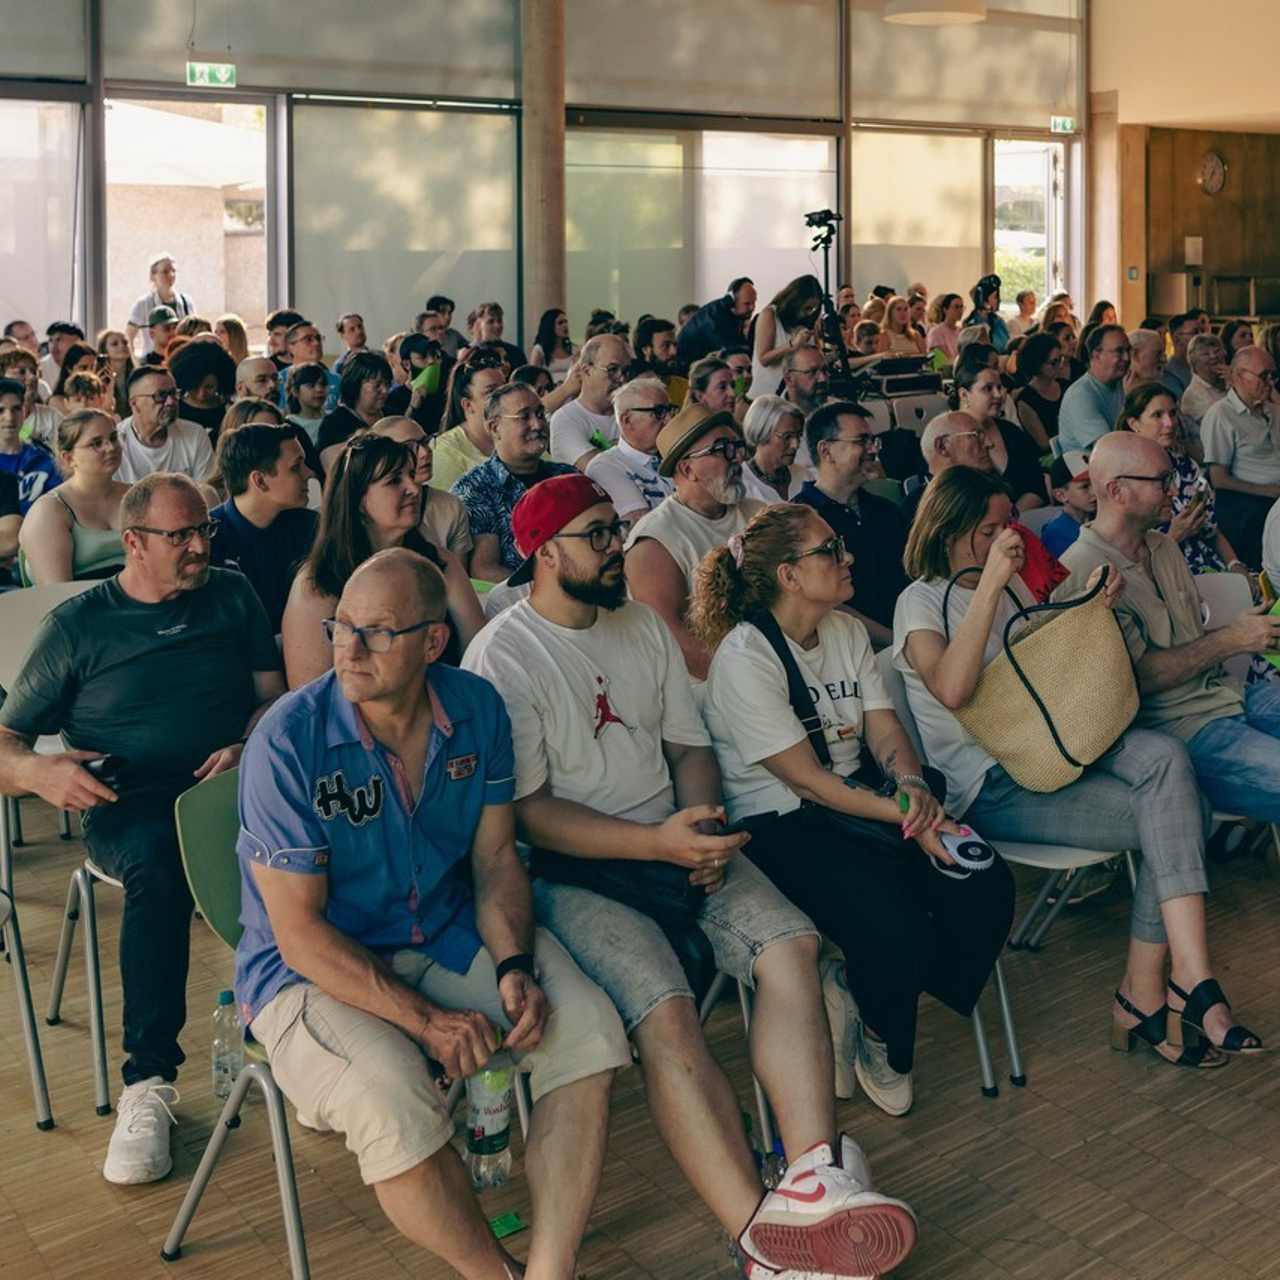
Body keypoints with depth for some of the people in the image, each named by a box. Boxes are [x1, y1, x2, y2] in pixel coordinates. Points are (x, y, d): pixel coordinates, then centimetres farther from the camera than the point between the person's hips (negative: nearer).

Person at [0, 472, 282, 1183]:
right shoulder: (76, 626, 10)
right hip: (129, 804, -1)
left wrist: (245, 749, -11)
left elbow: (274, 695, 11)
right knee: (158, 861, -38)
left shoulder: (231, 597, 16)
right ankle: (147, 1083, -28)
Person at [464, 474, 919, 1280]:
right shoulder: (501, 658, -8)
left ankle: (816, 1178, -25)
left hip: (676, 837, 6)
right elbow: (528, 811, -13)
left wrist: (704, 827, -4)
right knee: (666, 1016, -28)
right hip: (574, 870, -6)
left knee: (791, 944, -19)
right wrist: (657, 844, -21)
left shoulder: (644, 626, 14)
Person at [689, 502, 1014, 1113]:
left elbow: (885, 729, 5)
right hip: (779, 824, -8)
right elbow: (806, 779, -18)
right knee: (899, 926, -27)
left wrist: (913, 785, -17)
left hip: (863, 798, 8)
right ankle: (878, 1038, 9)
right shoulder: (744, 657, -16)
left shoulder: (848, 631, 9)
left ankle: (858, 996, 6)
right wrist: (907, 817, -24)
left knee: (986, 889, -14)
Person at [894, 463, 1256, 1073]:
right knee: (1165, 821, -22)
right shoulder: (922, 601, -3)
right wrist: (989, 583, -24)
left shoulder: (1013, 585, 19)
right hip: (992, 788, -7)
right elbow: (952, 689, -22)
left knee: (1164, 756, -24)